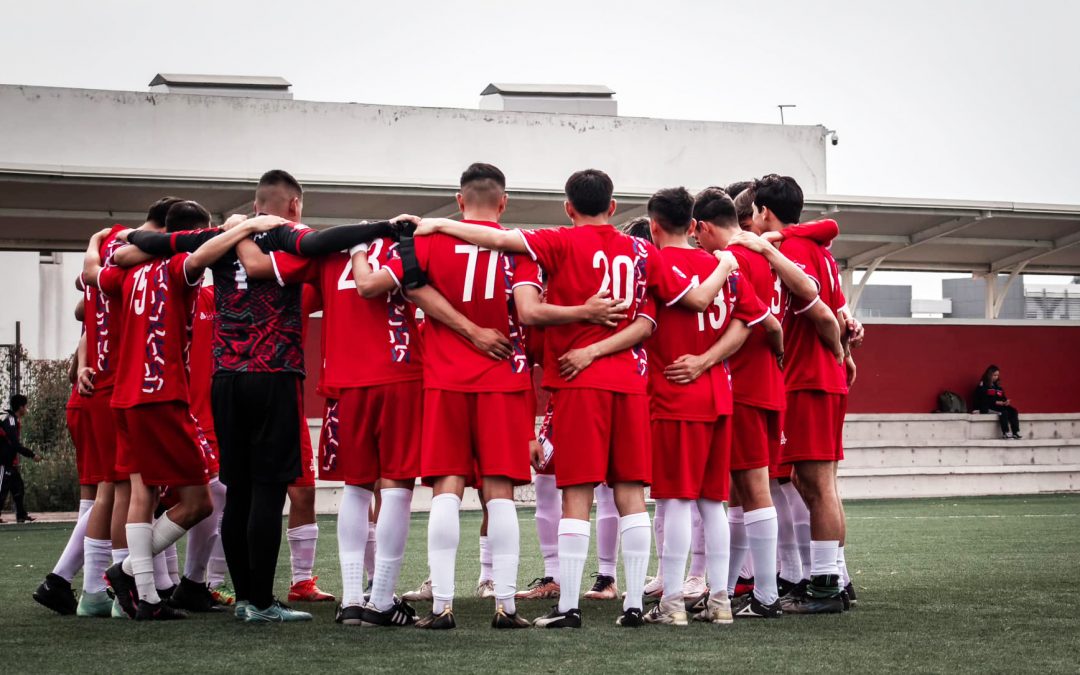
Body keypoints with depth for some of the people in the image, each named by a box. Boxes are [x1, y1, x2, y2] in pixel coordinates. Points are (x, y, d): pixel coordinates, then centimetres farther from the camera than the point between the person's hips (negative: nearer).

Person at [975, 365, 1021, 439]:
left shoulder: (998, 387, 21)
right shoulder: (983, 386, 0)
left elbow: (1003, 397, 21)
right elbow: (983, 400, -10)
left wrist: (1006, 402, -4)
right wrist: (996, 402, -17)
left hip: (1000, 406, 7)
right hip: (987, 408, -7)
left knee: (1013, 411, -20)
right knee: (1004, 411, -33)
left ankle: (1016, 432, -32)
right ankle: (1005, 433, -36)